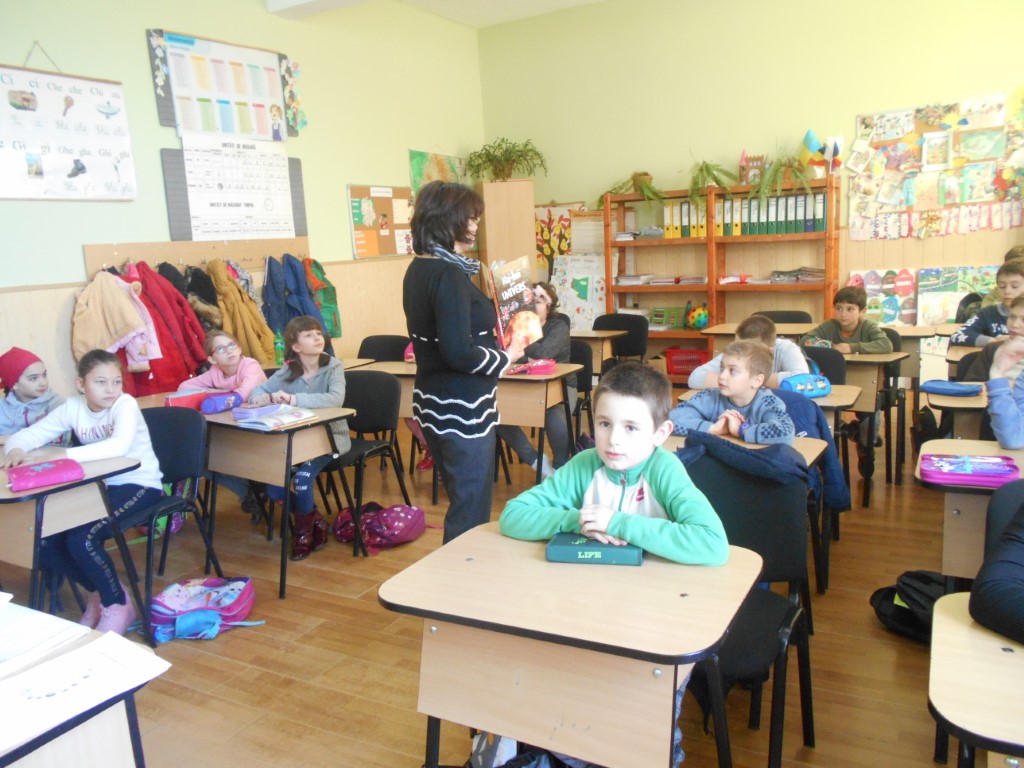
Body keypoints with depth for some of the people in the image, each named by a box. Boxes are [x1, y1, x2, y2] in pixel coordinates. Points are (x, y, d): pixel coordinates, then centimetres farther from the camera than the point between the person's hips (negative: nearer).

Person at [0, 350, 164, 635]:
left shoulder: (125, 405, -19)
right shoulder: (73, 407, -2)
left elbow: (119, 447, -38)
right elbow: (27, 434, -1)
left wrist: (65, 454, -41)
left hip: (138, 485, -6)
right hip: (101, 486, 6)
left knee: (81, 540, -26)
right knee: (45, 543, -9)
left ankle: (119, 605, -2)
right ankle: (99, 592, 14)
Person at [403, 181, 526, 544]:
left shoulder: (419, 269, 9)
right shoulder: (449, 274, -19)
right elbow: (460, 354, -25)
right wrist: (507, 357, -10)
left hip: (433, 401, 10)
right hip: (462, 409, -10)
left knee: (461, 505, 22)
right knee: (471, 515, 2)